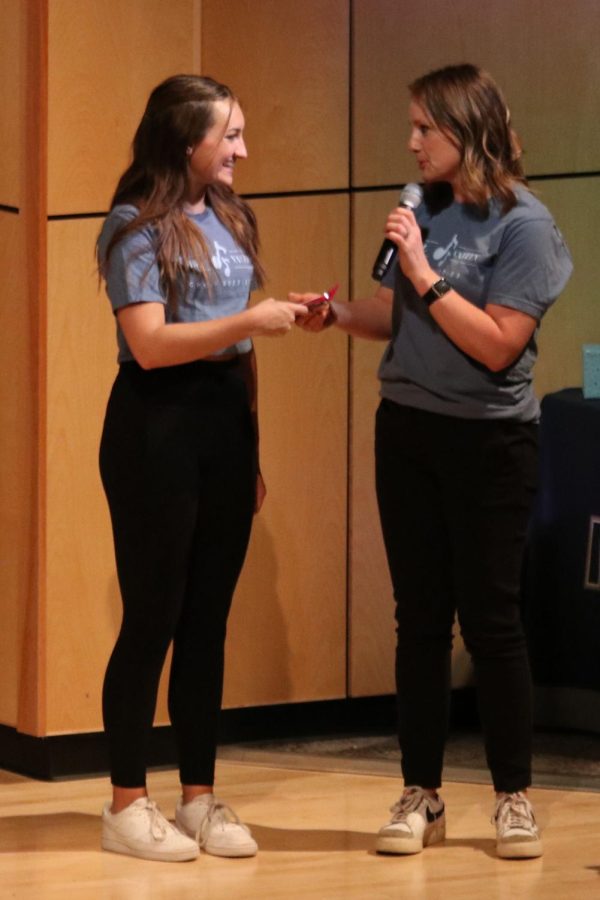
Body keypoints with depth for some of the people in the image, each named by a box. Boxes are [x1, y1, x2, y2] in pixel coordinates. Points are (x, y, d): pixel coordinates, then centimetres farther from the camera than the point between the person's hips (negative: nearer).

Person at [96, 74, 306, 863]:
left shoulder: (229, 219, 12)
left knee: (209, 618, 9)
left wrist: (252, 453, 14)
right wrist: (250, 321, -19)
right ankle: (128, 804, 7)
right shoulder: (137, 226, -7)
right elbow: (150, 344, -16)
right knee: (153, 615, -2)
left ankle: (201, 797, 16)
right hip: (158, 423, -6)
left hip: (226, 421, 6)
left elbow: (240, 352, 14)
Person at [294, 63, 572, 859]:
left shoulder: (522, 224, -12)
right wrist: (340, 314, -6)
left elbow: (497, 346, -19)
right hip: (407, 433, 6)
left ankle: (514, 797, 10)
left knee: (490, 618, 0)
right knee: (420, 618, 7)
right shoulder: (427, 210, 6)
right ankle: (421, 795, 12)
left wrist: (424, 273, -19)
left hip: (489, 442, -6)